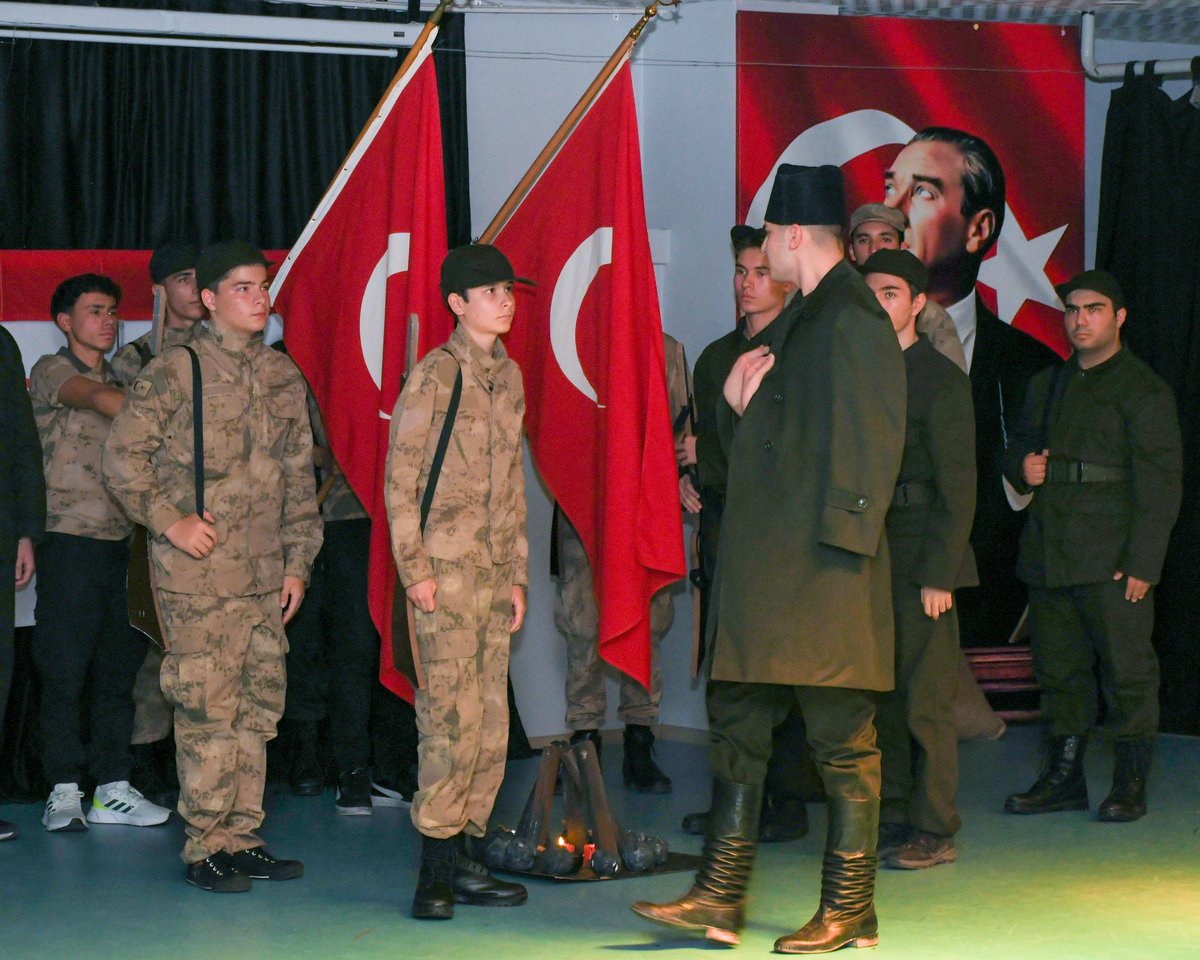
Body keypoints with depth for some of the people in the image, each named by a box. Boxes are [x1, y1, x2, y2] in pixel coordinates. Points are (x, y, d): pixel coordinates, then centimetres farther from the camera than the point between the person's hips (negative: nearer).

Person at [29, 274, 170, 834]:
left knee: (118, 667, 6)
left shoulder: (119, 379, 20)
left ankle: (113, 789, 11)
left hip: (120, 540, 6)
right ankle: (64, 792, 1)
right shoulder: (52, 371, 0)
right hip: (69, 538, -6)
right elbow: (94, 399, -20)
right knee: (64, 669, -4)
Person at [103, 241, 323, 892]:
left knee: (260, 703, 8)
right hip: (198, 573, -6)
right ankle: (205, 848, 3)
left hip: (264, 573, 6)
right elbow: (123, 457, -5)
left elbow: (299, 477, 18)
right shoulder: (175, 371, -5)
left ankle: (242, 837, 17)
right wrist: (170, 521, -11)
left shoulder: (283, 377, 13)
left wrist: (297, 561, 14)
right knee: (207, 706, -6)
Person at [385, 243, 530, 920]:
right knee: (452, 711, -11)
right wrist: (413, 567, -12)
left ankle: (464, 858, 13)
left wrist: (518, 575, 15)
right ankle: (437, 866, -6)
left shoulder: (510, 377, 14)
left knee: (491, 716, 6)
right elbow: (400, 477, -6)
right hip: (446, 566, -7)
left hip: (496, 569, 7)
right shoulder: (434, 374, -6)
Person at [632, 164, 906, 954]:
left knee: (843, 741, -1)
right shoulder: (799, 318, 18)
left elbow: (869, 447, -18)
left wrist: (840, 553, -20)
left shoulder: (852, 319, -12)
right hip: (764, 576, 10)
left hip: (821, 572, -10)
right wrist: (737, 404, 4)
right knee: (737, 728, 11)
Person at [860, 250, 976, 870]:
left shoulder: (940, 378, -5)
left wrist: (938, 575, -14)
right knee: (880, 695, 9)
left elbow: (956, 488, -8)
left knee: (925, 697, -5)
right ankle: (892, 817, 17)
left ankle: (934, 831, 1)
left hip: (922, 560, -6)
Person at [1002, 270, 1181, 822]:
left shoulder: (1144, 390, -2)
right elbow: (1018, 450, 30)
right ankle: (1063, 778, 16)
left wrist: (1142, 563, -14)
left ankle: (1130, 783, 4)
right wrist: (1021, 466, 4)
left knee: (1126, 668, -3)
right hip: (1048, 556, 6)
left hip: (1113, 560, -6)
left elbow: (1160, 484, -7)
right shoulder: (1046, 385, 19)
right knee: (1058, 670, 8)